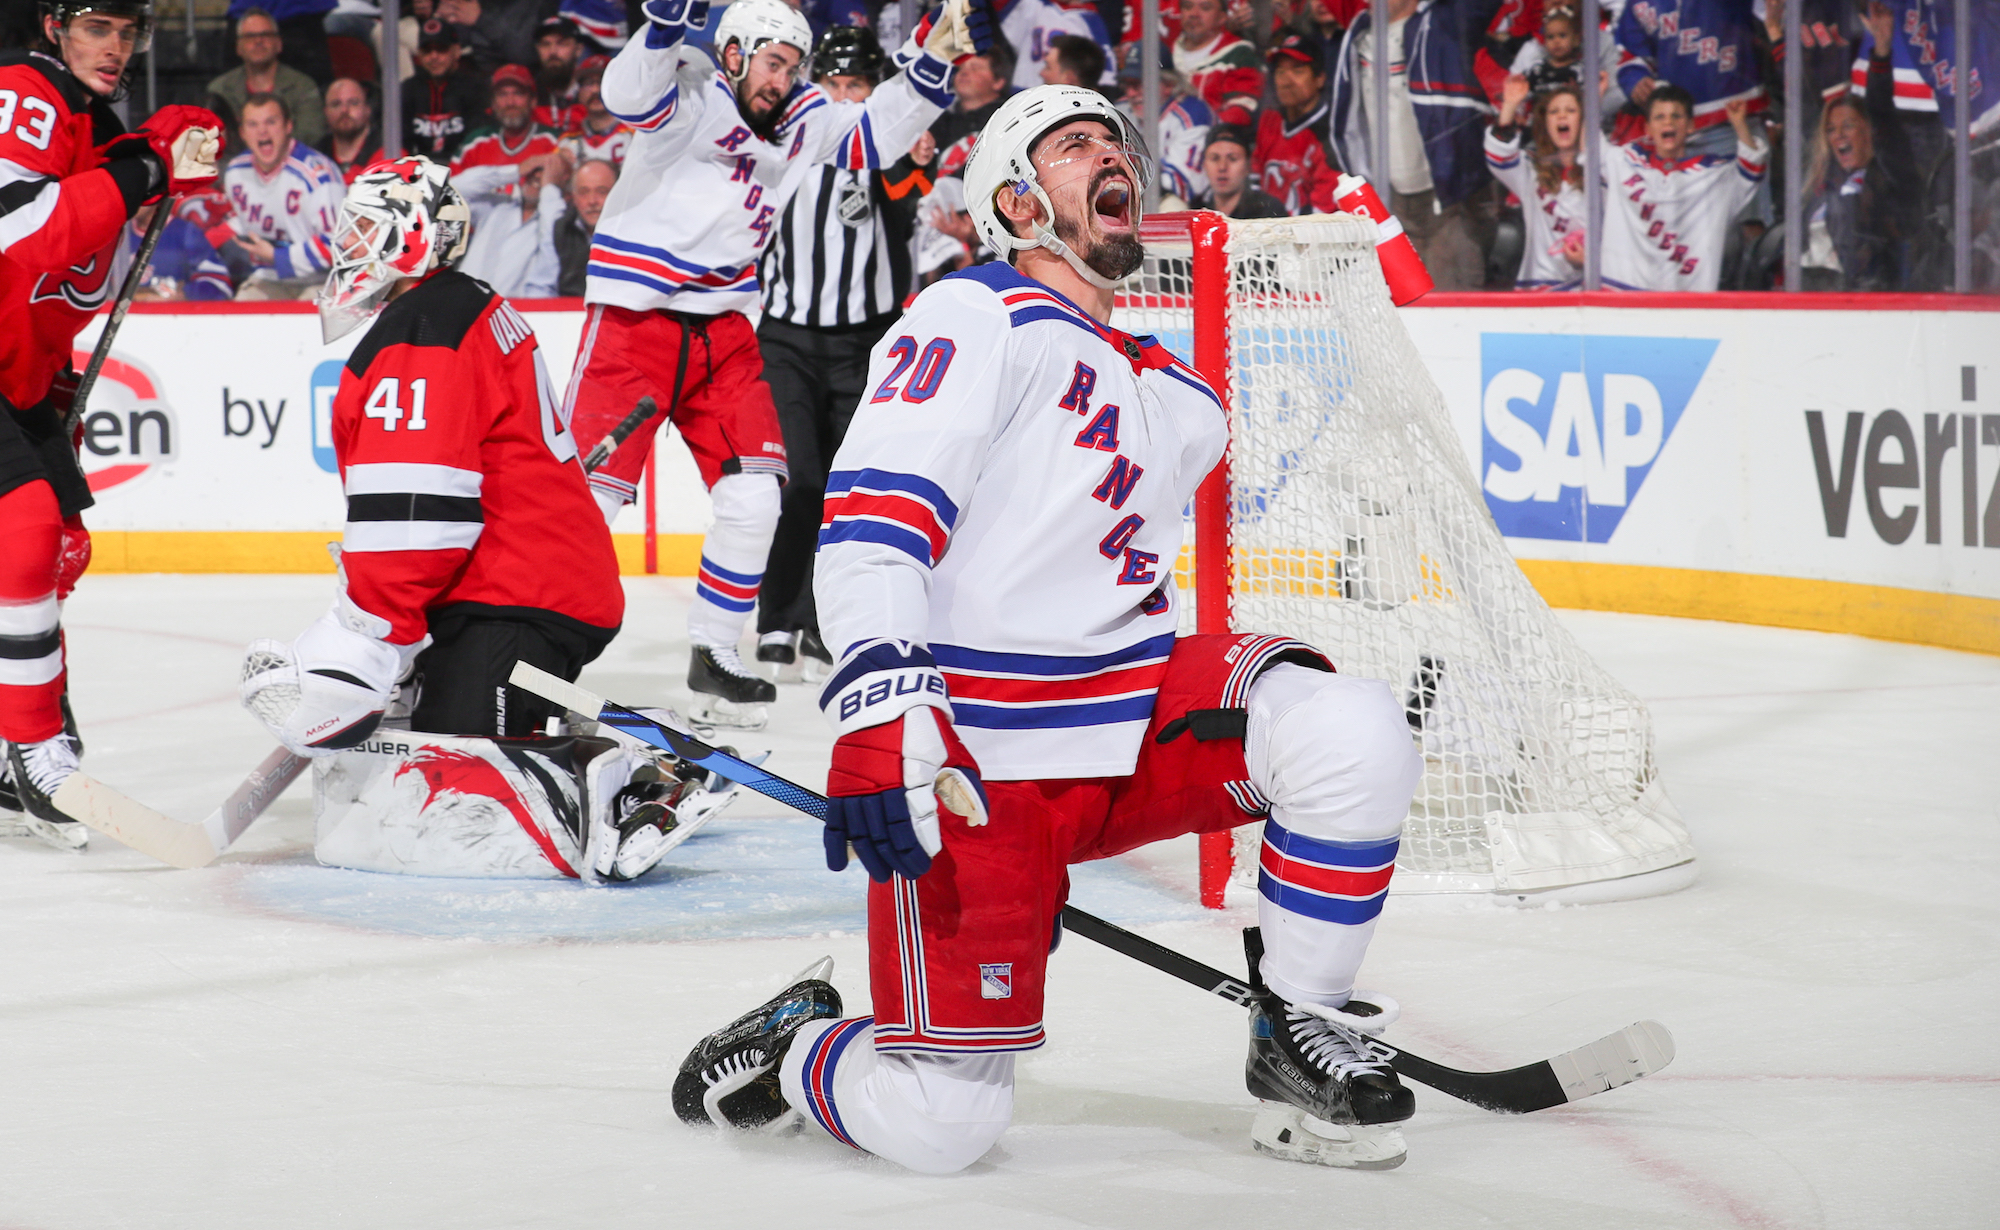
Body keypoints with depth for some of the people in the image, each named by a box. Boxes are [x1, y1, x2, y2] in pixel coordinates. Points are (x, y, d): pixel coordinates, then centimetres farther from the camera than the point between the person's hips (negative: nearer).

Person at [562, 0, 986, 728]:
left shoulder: (801, 123, 8)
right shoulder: (690, 97, -12)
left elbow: (877, 134, 12)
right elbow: (629, 94, -31)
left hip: (722, 332, 6)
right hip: (632, 320, -6)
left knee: (755, 495, -1)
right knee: (587, 492, -9)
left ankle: (712, 656, 12)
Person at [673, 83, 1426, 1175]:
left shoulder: (1184, 403, 19)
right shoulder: (979, 318, -6)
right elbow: (871, 515, -20)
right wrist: (881, 711, -33)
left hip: (1136, 727, 6)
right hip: (972, 757, -6)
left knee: (1354, 735, -22)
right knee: (937, 1123, -14)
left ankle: (1298, 1037, -4)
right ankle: (792, 1050, 20)